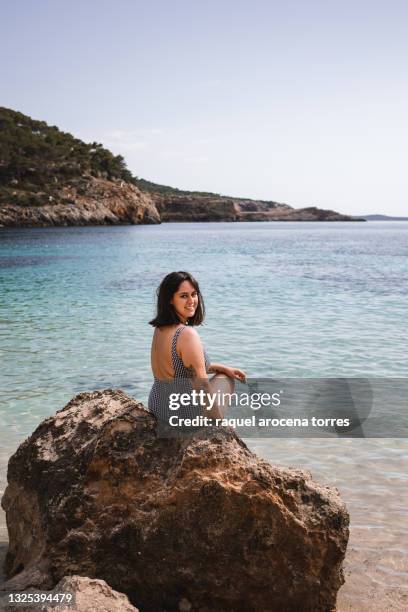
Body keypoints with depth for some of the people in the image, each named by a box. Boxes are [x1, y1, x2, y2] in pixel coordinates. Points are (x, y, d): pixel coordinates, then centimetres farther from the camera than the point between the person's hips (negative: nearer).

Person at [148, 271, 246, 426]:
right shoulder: (188, 334, -27)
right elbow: (203, 388, -24)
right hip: (187, 416, -8)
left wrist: (225, 368, 15)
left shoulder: (160, 329, 1)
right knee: (226, 378, 22)